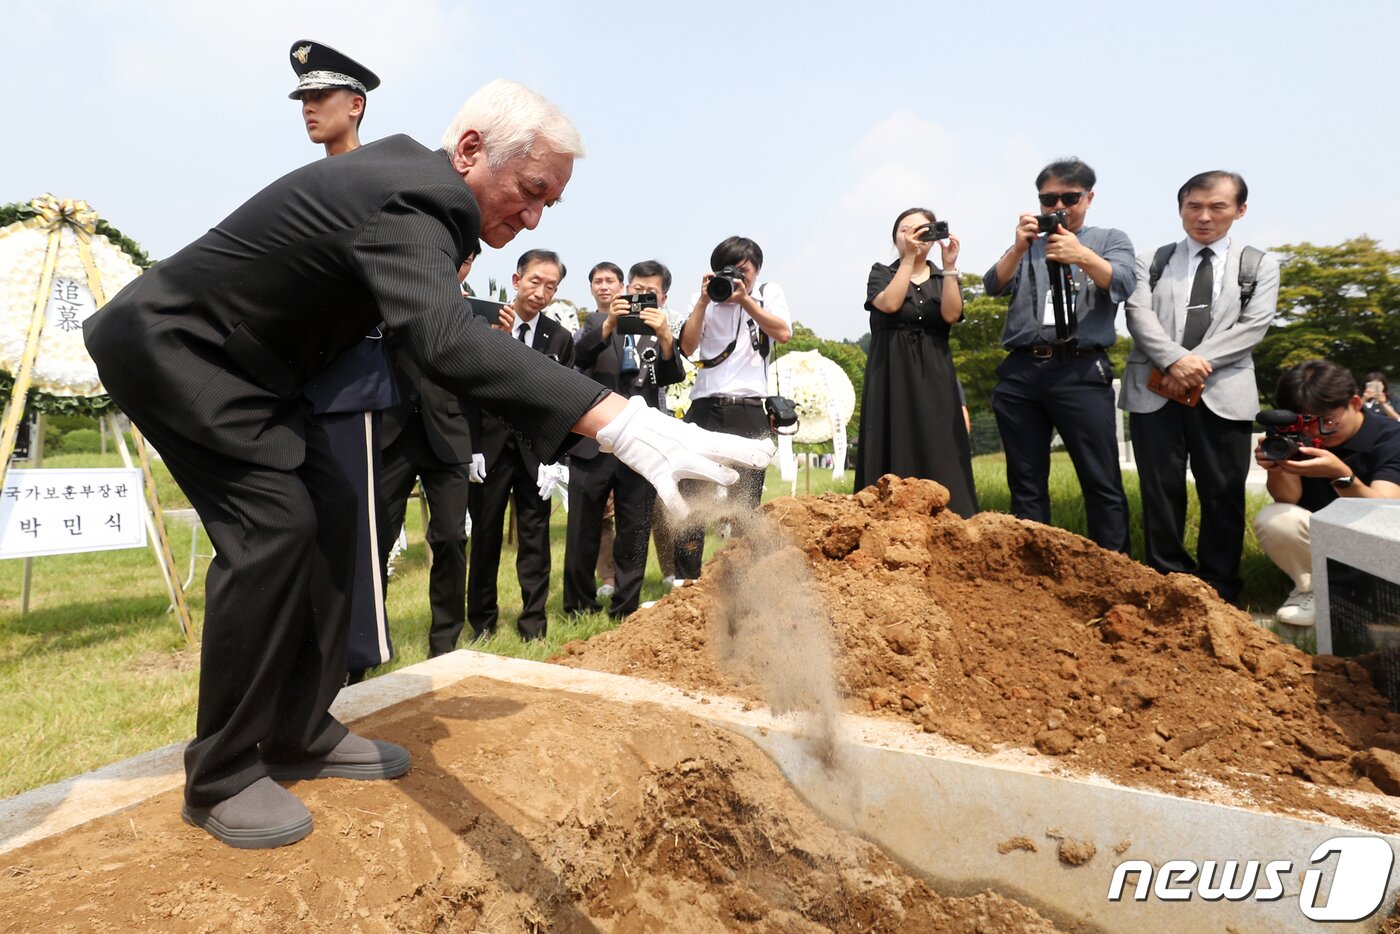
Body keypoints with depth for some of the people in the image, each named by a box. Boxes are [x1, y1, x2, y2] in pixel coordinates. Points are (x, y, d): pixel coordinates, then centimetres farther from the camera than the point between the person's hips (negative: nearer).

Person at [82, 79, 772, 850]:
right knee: (273, 525, -18)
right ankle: (221, 778, -4)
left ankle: (300, 736, 12)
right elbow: (446, 342, -52)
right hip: (168, 345, -10)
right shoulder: (405, 207, -32)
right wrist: (621, 425, -64)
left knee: (327, 511, 3)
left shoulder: (414, 170, -1)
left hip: (238, 359, 10)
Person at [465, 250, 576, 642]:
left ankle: (533, 621, 16)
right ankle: (482, 620, 22)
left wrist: (551, 458, -3)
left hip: (534, 450, 1)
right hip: (489, 446, -1)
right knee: (485, 536, 7)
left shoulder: (560, 338, 4)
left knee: (535, 537, 5)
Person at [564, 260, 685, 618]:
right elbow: (579, 358, -8)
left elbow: (673, 377, -6)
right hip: (592, 441, 0)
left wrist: (665, 336, -22)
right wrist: (609, 324, -22)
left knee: (634, 534, 4)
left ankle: (625, 611, 17)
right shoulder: (599, 321, 10)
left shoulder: (664, 334, 11)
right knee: (583, 531, 7)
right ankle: (578, 608, 22)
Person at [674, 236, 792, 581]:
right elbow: (688, 347, 0)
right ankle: (685, 583, 7)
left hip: (749, 411, -1)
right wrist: (705, 299, -5)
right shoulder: (704, 298, 13)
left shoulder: (769, 293, 12)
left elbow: (783, 333, -6)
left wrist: (744, 298, -9)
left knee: (745, 504, 2)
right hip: (704, 408, 1)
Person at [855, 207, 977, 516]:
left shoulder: (944, 278, 15)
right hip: (892, 379, -2)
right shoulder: (881, 273, 9)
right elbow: (890, 304, -13)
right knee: (894, 456, -5)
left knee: (939, 456, -5)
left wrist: (949, 265, -9)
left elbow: (951, 315, -5)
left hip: (934, 378, 2)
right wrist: (909, 258, -13)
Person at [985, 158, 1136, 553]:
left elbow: (1122, 284, -7)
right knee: (1026, 482, 6)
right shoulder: (1027, 245, 20)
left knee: (1102, 481, -4)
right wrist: (1019, 247, -14)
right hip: (1019, 374, 3)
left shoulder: (1110, 239, 13)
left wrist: (1082, 257, -25)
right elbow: (993, 286, 3)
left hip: (1080, 372, -2)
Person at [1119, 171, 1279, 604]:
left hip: (1224, 393, 0)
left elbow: (1253, 327, -1)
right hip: (1155, 390, 0)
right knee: (1161, 491, 3)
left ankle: (1219, 591, 15)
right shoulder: (1151, 261, 13)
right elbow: (1139, 315, -2)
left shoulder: (1260, 265, 13)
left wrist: (1197, 363, -14)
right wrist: (1175, 361, -18)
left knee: (1223, 494, 4)